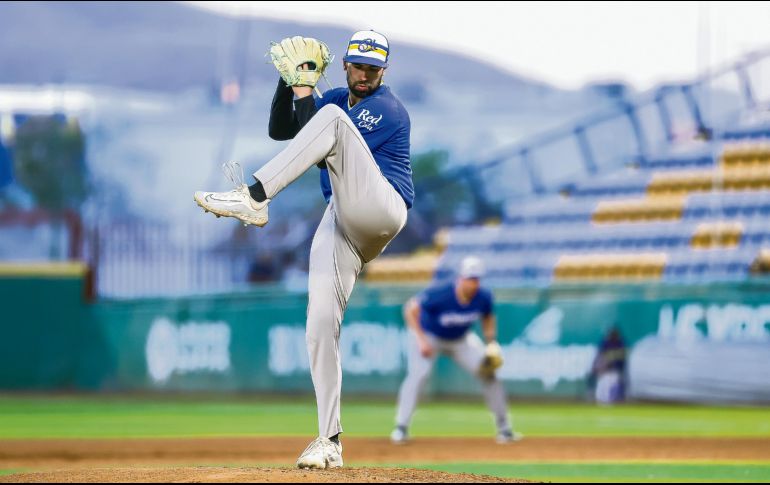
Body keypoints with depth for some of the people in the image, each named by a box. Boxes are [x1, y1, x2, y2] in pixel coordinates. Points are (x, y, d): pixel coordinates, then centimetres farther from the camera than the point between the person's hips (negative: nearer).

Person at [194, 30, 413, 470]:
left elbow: (336, 149, -9)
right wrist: (289, 83, 7)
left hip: (380, 211, -7)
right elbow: (280, 131, 20)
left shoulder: (389, 110, -1)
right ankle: (330, 442, -8)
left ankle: (255, 197, -37)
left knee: (331, 118, -25)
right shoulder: (336, 100, 24)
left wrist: (305, 95, -5)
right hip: (340, 223, 7)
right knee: (321, 327, -10)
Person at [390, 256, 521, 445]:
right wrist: (421, 340, -31)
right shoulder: (440, 294, -35)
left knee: (487, 372, -7)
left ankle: (504, 428, 5)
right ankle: (401, 428, -17)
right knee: (418, 373, -26)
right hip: (429, 336, -4)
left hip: (460, 339, 4)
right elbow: (410, 309, -25)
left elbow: (488, 318, 2)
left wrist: (492, 344, -11)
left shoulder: (483, 297, -21)